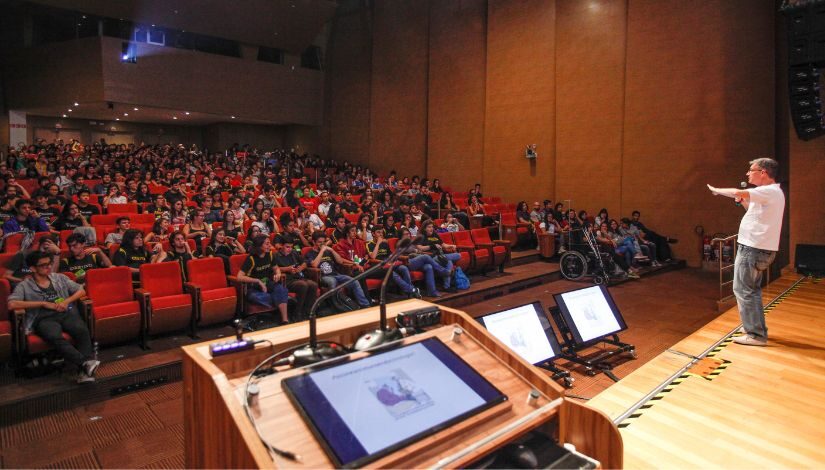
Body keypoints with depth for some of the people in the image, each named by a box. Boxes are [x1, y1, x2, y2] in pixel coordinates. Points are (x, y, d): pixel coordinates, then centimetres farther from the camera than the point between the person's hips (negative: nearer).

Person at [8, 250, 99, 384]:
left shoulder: (59, 278, 21)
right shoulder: (24, 286, 11)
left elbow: (81, 291, 19)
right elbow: (12, 304, -5)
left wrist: (67, 301, -1)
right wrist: (44, 303, -8)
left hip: (66, 314, 2)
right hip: (44, 318, -2)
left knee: (82, 330, -33)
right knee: (54, 337, -38)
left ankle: (85, 371, -41)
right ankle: (85, 363, -46)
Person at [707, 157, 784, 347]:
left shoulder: (771, 191, -16)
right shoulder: (770, 193, 15)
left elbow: (737, 192, -28)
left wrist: (716, 190, -11)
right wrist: (743, 202, 11)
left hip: (753, 248, -11)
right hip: (758, 248, 11)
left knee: (743, 290, -6)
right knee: (751, 289, 20)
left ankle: (756, 334, -1)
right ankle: (757, 328, 30)